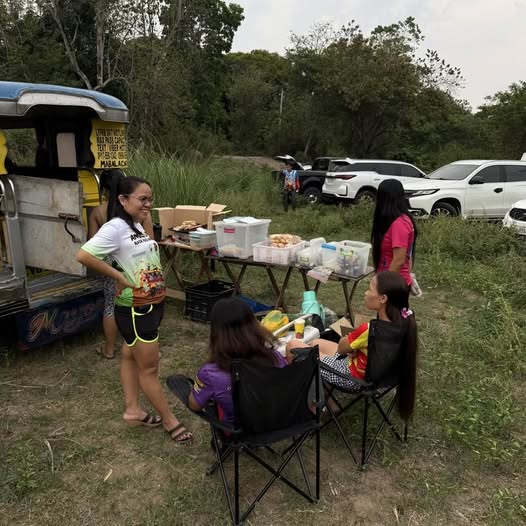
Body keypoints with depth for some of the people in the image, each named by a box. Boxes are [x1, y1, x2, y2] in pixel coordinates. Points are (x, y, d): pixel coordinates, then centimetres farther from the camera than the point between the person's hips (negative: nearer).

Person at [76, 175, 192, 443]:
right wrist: (119, 276, -24)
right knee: (149, 367, 4)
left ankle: (133, 410, 35)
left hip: (151, 304, 9)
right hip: (135, 309, -9)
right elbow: (83, 255, -28)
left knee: (131, 356, 21)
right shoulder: (115, 228, -20)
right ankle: (170, 421, 17)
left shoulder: (137, 226, 7)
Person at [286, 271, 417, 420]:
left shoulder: (369, 330, -37)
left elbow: (341, 348, -16)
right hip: (374, 372, 8)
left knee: (292, 345, 6)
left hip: (354, 378, -8)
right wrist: (353, 338, -8)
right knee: (315, 343, 26)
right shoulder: (405, 320, -14)